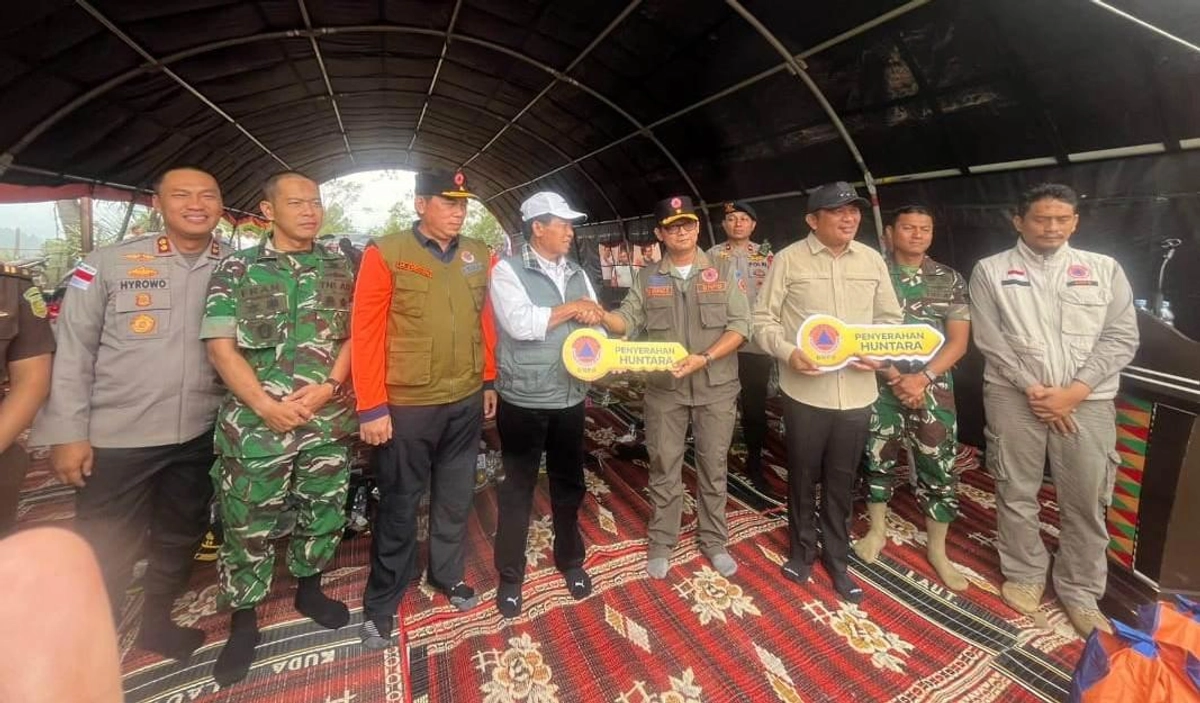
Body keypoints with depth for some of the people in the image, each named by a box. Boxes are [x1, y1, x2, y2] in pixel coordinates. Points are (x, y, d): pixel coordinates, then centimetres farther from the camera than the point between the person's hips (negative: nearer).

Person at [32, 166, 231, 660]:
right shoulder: (108, 264, -5)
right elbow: (74, 350, -5)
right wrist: (68, 433, -7)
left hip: (203, 434, 3)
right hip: (118, 436, -2)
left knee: (179, 541, 19)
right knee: (105, 550, 11)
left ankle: (157, 624, 43)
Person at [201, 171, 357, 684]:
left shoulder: (340, 267, 5)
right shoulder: (237, 270, -1)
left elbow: (354, 335, 4)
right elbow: (221, 348, -5)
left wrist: (328, 387, -11)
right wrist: (267, 406, -14)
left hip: (329, 419, 3)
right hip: (256, 423, -2)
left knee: (324, 512, 16)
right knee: (247, 525, 10)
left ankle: (309, 590, 40)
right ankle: (243, 622, 31)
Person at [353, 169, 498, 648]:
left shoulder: (477, 255, 5)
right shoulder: (386, 254, -9)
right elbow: (365, 332, -10)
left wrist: (488, 381, 12)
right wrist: (372, 407, -12)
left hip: (466, 402, 4)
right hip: (407, 407, -4)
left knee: (456, 498, 19)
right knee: (399, 506, 12)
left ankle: (447, 575, 42)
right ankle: (381, 602, 33)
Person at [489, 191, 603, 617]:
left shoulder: (577, 274, 10)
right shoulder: (507, 270, -7)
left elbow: (594, 327, 7)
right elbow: (520, 324, -23)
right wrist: (571, 308, -12)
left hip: (570, 399, 5)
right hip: (523, 402, -5)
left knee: (569, 484, 18)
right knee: (517, 489, 10)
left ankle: (570, 559, 40)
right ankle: (510, 575, 30)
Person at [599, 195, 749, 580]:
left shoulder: (723, 271, 1)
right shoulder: (647, 277, 5)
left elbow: (740, 325, -6)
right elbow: (628, 319, -1)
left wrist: (705, 358, -19)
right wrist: (600, 315, -23)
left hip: (716, 387, 0)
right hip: (664, 389, 1)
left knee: (713, 467, 13)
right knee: (664, 468, 10)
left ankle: (714, 540, 32)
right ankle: (661, 543, 29)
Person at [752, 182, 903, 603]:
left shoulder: (872, 260, 7)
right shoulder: (789, 259, -5)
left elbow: (891, 318, 13)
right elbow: (763, 319, -4)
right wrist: (787, 352, -20)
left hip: (857, 392, 3)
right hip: (805, 391, -3)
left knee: (842, 481, 16)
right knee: (802, 476, 13)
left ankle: (837, 560, 36)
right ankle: (802, 550, 36)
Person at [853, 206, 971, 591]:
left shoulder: (951, 280, 4)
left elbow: (958, 341, -1)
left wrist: (922, 378, -15)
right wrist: (894, 377, -14)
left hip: (933, 386, 1)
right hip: (880, 384, -1)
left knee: (940, 468, 5)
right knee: (877, 458, 9)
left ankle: (937, 549, 22)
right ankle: (877, 530, 29)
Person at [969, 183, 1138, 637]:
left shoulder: (1105, 270, 8)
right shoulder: (991, 271, 2)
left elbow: (1121, 338, 2)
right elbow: (990, 340, -5)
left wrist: (1074, 392, -10)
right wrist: (1033, 389, -11)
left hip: (1087, 400, 2)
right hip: (1014, 395, -1)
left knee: (1086, 500, 8)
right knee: (1017, 493, 8)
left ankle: (1081, 592, 27)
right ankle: (1024, 574, 27)